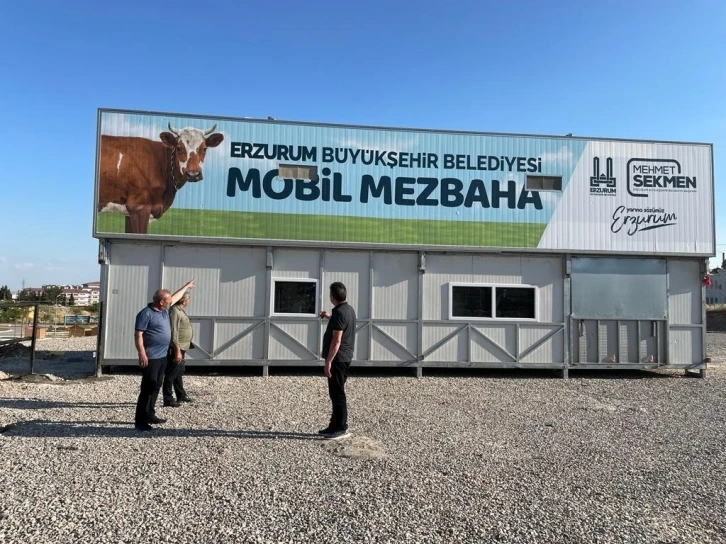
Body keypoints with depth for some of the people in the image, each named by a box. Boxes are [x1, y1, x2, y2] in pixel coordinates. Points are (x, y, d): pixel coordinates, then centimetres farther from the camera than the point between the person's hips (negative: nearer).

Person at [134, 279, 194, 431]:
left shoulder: (164, 310, 11)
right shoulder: (146, 314, -15)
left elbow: (175, 298, 29)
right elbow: (138, 335, -17)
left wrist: (187, 286, 38)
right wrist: (142, 354, -23)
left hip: (162, 356, 9)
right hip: (151, 357, -9)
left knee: (156, 386, 14)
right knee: (148, 387, -8)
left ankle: (150, 415, 23)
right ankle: (140, 420, -4)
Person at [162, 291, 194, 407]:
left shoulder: (181, 310, 13)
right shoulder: (175, 311, -19)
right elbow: (174, 333, -24)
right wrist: (177, 351, -25)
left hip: (181, 348, 11)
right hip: (176, 349, -11)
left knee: (179, 373, 21)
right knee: (171, 374, -3)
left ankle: (181, 395, 33)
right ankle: (168, 399, 4)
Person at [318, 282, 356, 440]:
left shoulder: (339, 312, -19)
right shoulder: (349, 309, 11)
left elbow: (337, 341, -23)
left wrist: (328, 361, -21)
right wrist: (329, 317, 44)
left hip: (338, 359, -10)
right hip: (345, 358, 10)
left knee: (337, 394, -4)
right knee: (336, 393, 15)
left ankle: (341, 428, 2)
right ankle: (335, 425, 23)